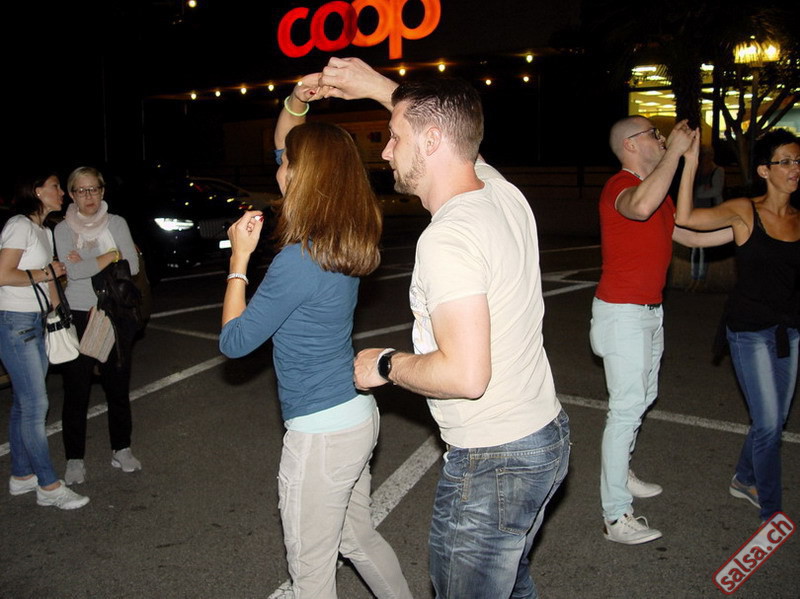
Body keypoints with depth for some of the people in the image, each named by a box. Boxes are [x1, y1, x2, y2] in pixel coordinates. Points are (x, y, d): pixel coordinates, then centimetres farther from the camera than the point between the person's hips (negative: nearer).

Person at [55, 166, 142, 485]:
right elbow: (71, 270, -15)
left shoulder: (117, 223, 5)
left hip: (117, 315, 2)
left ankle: (121, 449, 24)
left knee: (118, 386, 9)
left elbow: (132, 266, -5)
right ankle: (74, 459, 13)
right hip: (77, 317, -2)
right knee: (76, 390, 1)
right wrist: (111, 256, -11)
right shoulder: (63, 229, -1)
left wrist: (87, 264, -11)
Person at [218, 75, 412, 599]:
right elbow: (286, 147, 15)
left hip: (321, 434, -9)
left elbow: (234, 340, -13)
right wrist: (295, 104, 1)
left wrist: (240, 257, -8)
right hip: (359, 417, 9)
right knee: (359, 538, 27)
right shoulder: (346, 238, 2)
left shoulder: (299, 261, -24)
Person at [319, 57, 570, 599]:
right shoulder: (504, 193, 1)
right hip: (548, 434, 9)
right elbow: (448, 126, 22)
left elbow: (465, 375, -31)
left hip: (492, 464, -9)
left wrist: (387, 365, -14)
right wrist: (381, 86, 22)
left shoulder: (447, 238, -25)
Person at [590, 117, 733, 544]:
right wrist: (676, 150, -31)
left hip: (650, 311, 10)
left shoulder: (658, 191, 15)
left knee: (643, 397, 19)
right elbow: (640, 207, -42)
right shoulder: (620, 186, -17)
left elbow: (692, 235, 21)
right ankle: (616, 517, -1)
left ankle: (620, 475, 37)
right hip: (622, 313, -10)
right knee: (627, 407, -8)